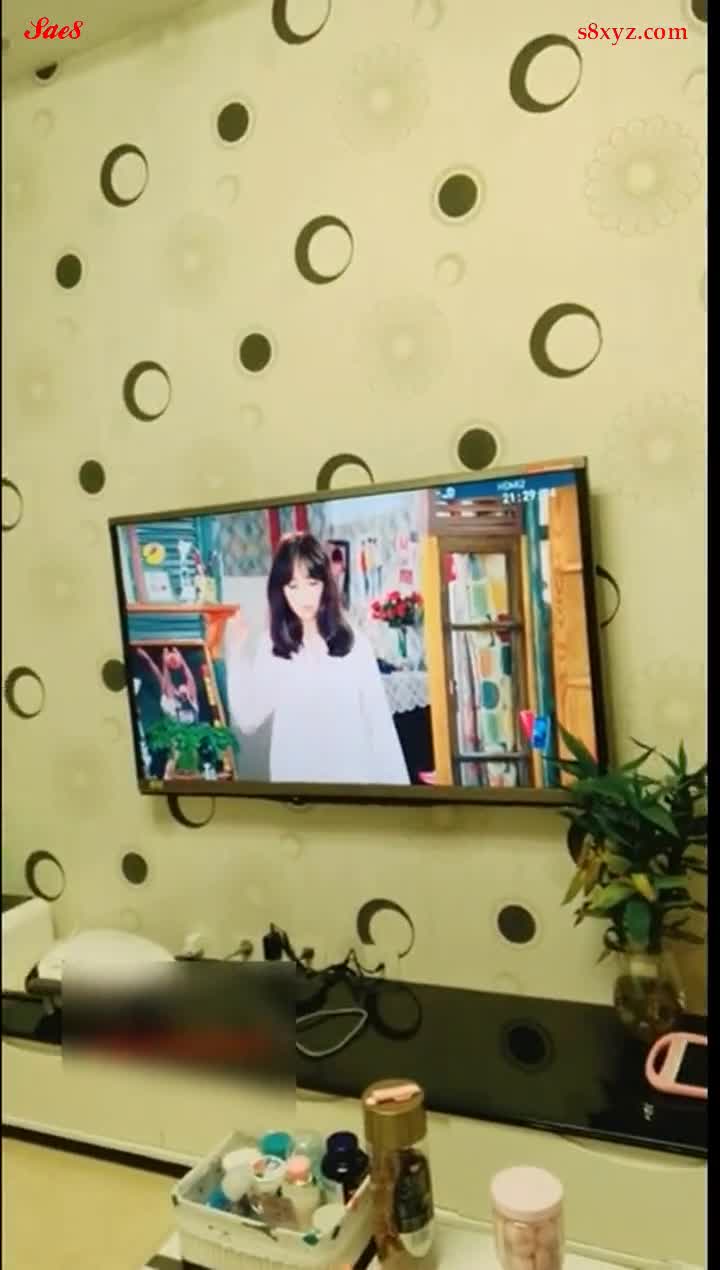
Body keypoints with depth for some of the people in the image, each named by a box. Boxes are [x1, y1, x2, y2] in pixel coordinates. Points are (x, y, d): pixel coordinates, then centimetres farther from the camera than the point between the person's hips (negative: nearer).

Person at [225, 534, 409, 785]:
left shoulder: (355, 644, -5)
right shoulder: (271, 646, -2)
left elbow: (380, 724, -3)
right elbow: (247, 721, -6)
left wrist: (396, 783, -5)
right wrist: (235, 654, -10)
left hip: (353, 776, -1)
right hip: (292, 776, 1)